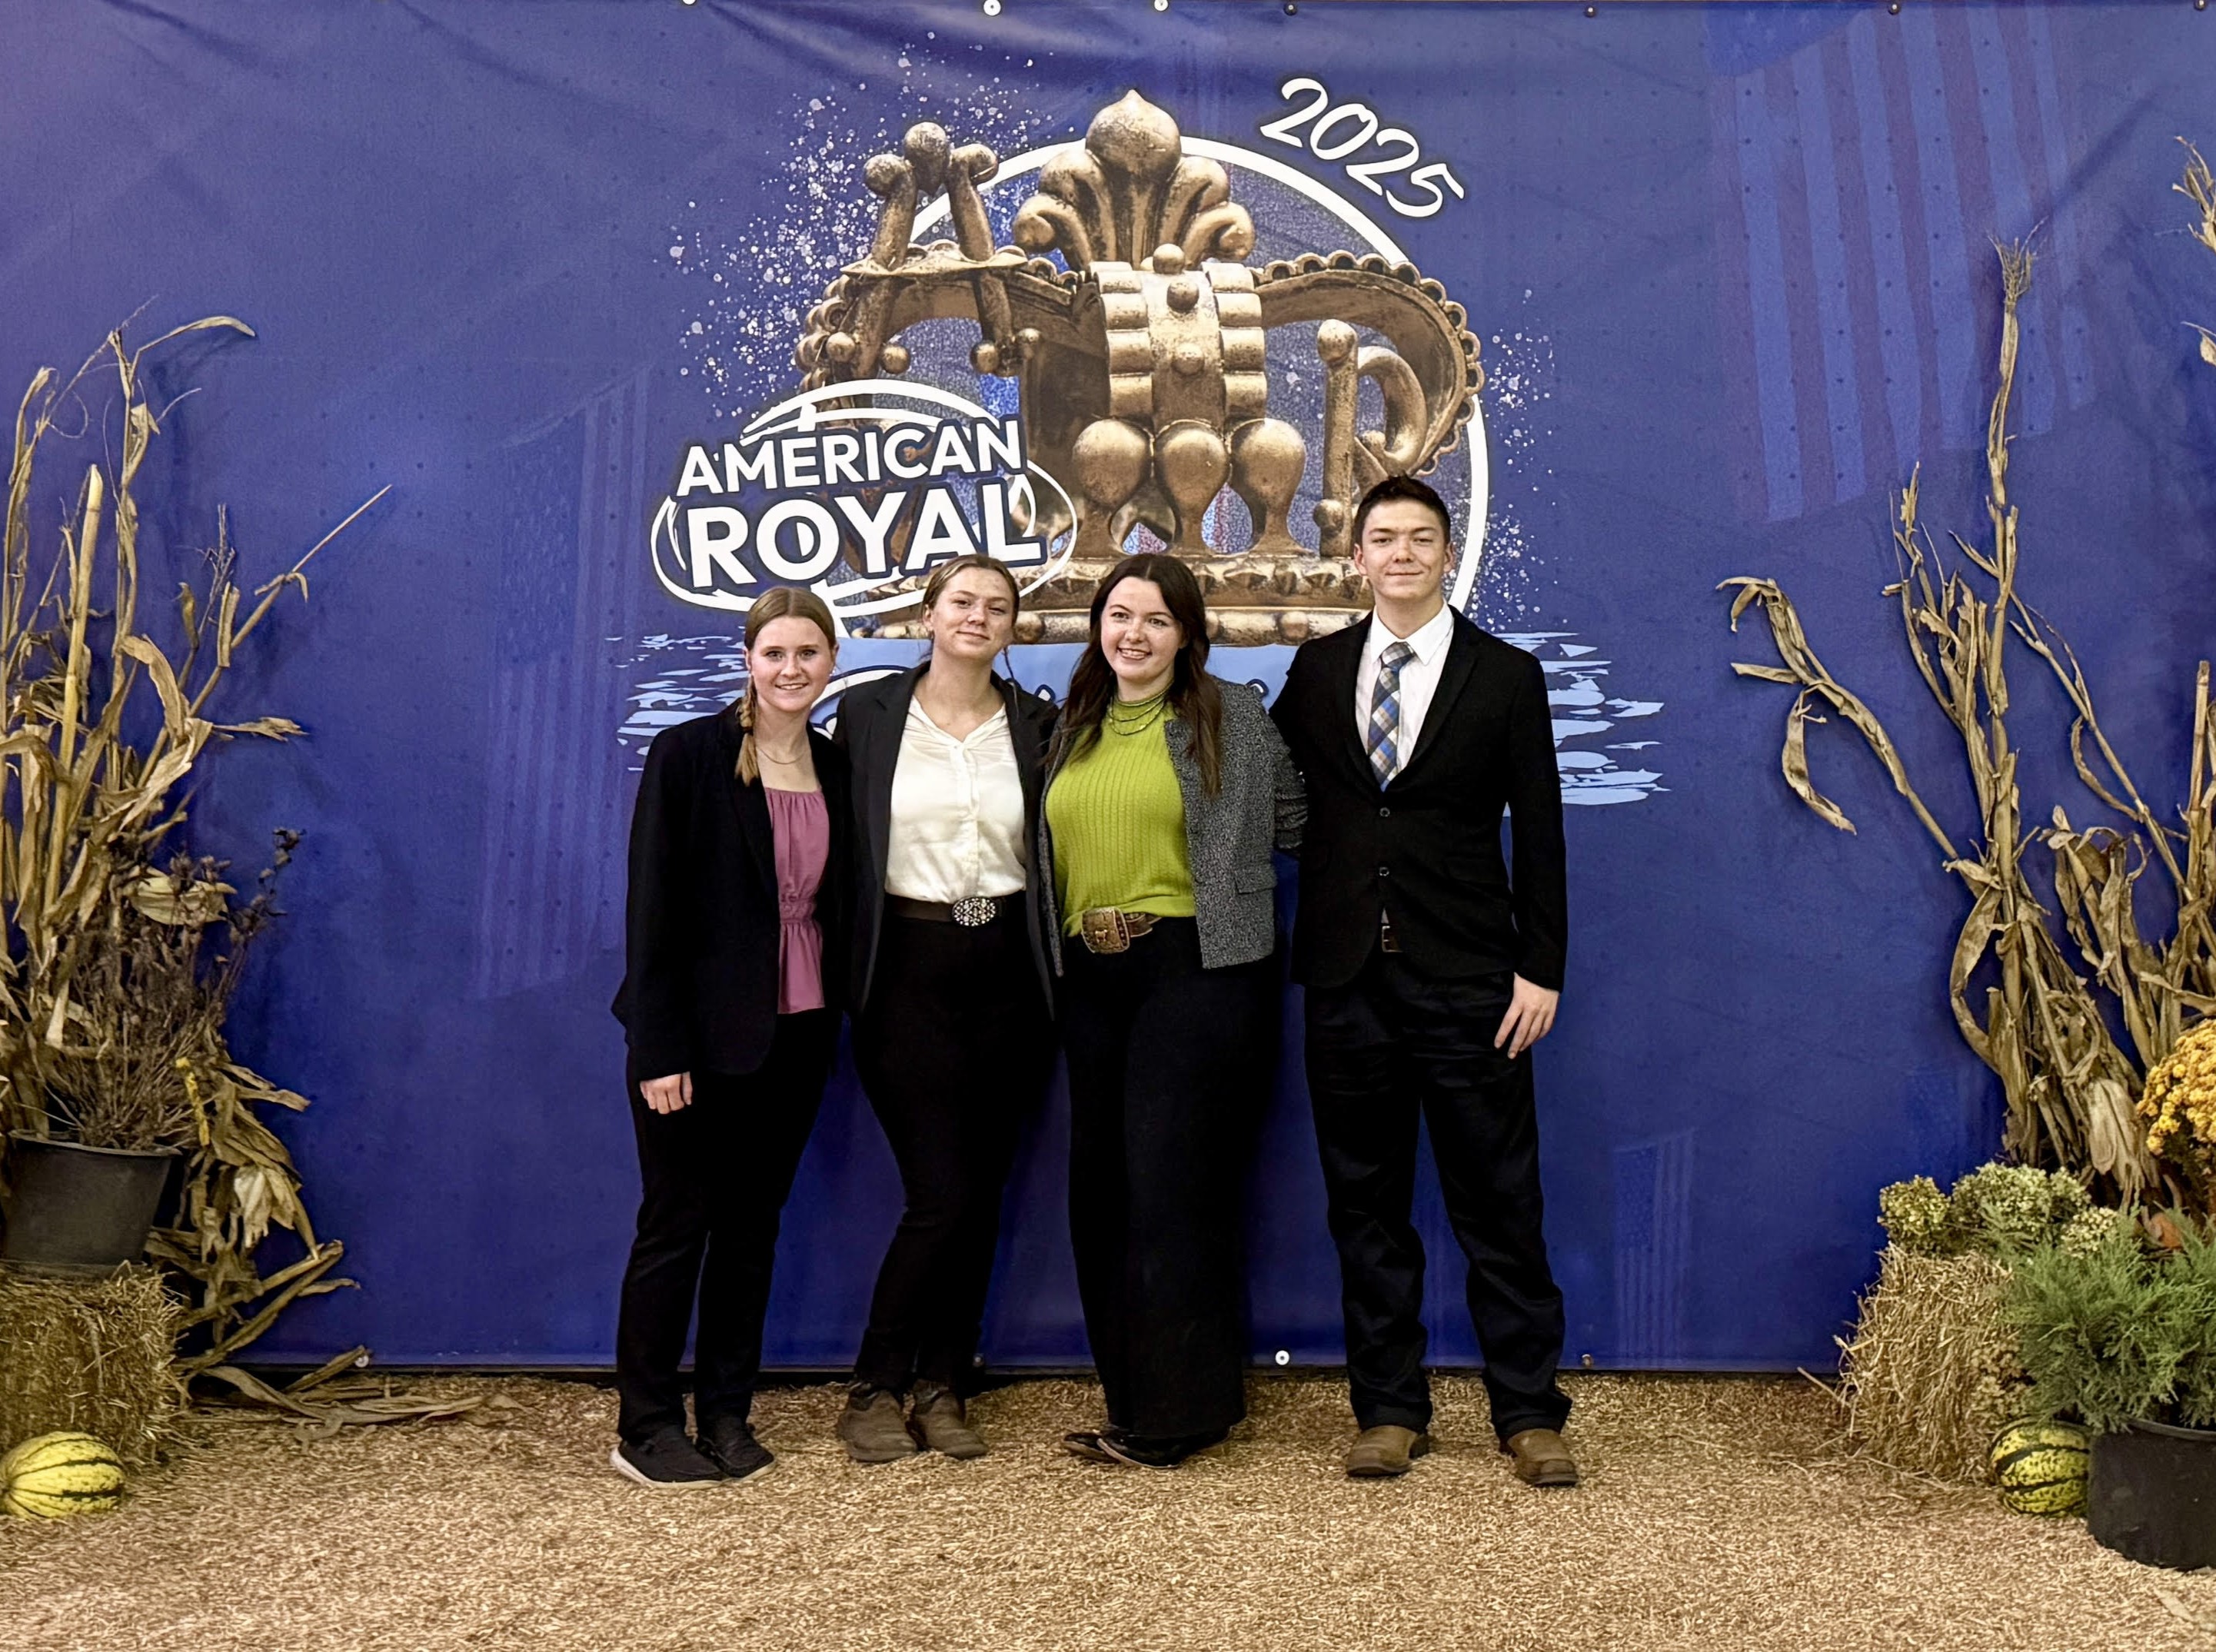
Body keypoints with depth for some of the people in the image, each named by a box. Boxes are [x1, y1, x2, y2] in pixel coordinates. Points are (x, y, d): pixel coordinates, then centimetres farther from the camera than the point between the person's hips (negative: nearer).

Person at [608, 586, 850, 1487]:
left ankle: (726, 1414, 26)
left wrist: (839, 1019, 4)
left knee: (752, 1226, 13)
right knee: (675, 1226, 5)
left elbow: (836, 906, 10)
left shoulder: (836, 768, 7)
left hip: (797, 1035, 5)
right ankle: (644, 1429, 18)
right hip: (705, 1033, -5)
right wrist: (657, 1048, -15)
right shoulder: (689, 754, -8)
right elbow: (651, 905, -11)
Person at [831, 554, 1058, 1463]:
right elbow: (840, 842, 2)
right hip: (909, 970, -2)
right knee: (941, 1193, -6)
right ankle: (874, 1389, 14)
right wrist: (848, 972, -3)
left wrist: (1050, 974, -1)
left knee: (981, 1192, 8)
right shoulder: (868, 712, 1)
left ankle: (942, 1388, 23)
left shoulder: (1034, 723, 6)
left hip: (1006, 971, 3)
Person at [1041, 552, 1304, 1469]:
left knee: (1170, 1185, -5)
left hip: (1197, 972, -6)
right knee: (1101, 1191, 9)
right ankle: (1132, 1405, 23)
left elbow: (1295, 826, 3)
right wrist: (1066, 951, 12)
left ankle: (1175, 1413, 10)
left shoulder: (1232, 718, 0)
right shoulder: (1073, 730, 14)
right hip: (1091, 980, 6)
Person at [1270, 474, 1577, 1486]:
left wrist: (1541, 970, -5)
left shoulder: (1505, 675, 3)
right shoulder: (1316, 670, 10)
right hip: (1348, 978, 3)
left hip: (1467, 982, -2)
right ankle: (1390, 1409, 21)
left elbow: (1539, 835, 1)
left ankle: (1528, 1412, 17)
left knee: (1499, 1203, 3)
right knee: (1366, 1204, 9)